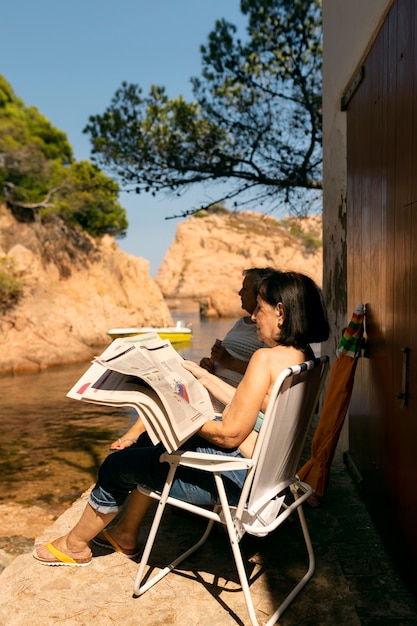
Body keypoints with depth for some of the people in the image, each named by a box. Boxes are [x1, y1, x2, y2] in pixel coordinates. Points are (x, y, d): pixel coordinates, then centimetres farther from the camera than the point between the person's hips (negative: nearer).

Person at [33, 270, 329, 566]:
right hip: (259, 469, 10)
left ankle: (74, 544, 34)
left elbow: (230, 435, -25)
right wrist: (204, 376, 13)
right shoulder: (301, 356, 2)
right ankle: (125, 535, 40)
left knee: (116, 466, 7)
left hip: (233, 478, -9)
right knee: (149, 443, 26)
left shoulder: (267, 358, -27)